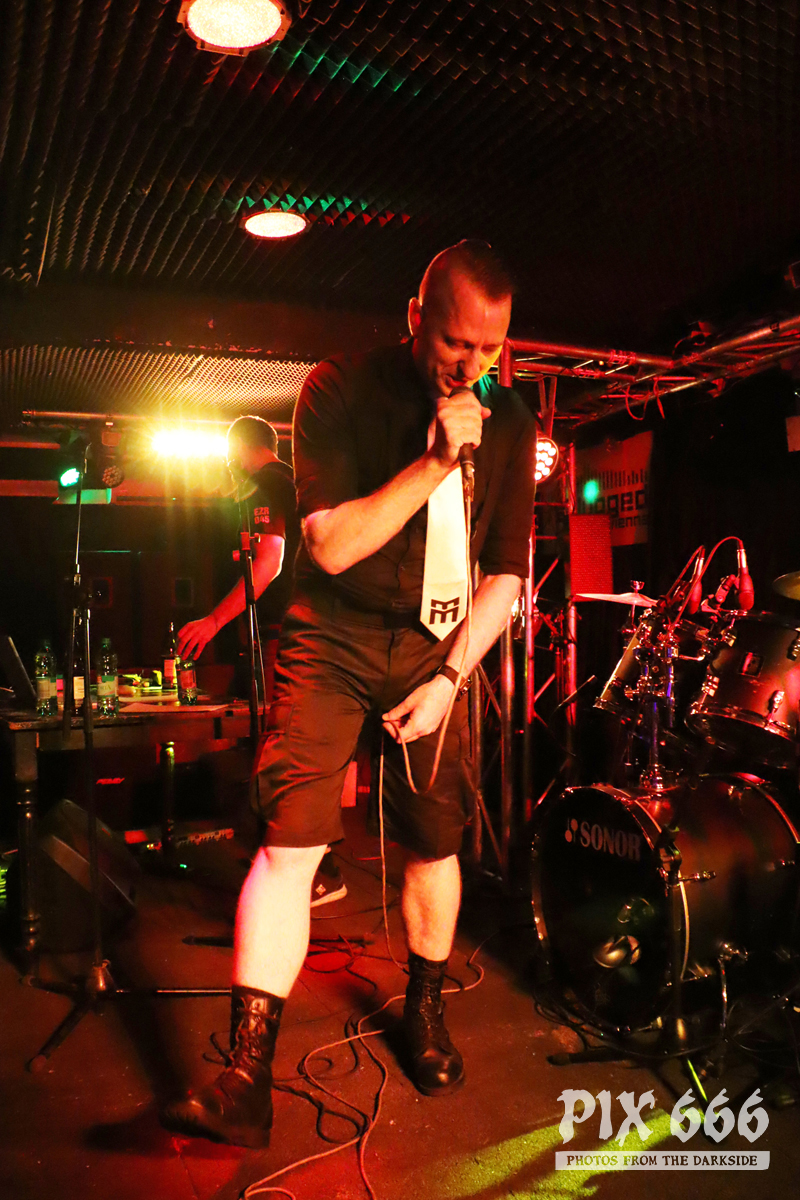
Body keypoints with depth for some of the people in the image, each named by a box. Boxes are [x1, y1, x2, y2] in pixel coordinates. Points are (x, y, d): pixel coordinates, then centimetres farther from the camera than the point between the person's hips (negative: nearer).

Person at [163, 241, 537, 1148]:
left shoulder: (506, 421, 0)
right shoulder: (341, 389, -10)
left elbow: (505, 575, 4)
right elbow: (331, 545, -16)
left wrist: (448, 676, -6)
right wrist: (433, 462, -24)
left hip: (435, 644, 3)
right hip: (333, 636, -3)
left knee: (435, 843, 7)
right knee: (290, 838, -14)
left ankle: (424, 1012, 33)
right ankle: (247, 1080, -5)